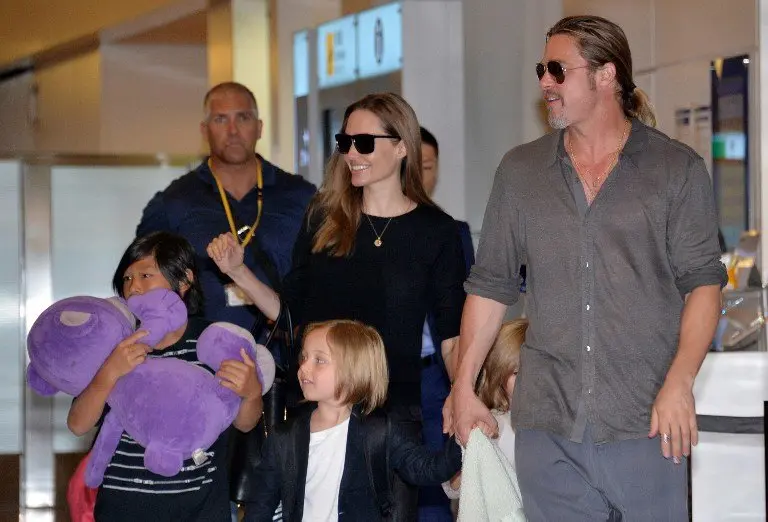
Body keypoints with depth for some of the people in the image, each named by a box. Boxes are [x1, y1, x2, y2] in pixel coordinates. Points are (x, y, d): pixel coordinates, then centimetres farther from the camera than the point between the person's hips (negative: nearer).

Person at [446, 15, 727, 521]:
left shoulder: (678, 170, 3)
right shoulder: (519, 171, 12)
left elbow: (703, 283, -2)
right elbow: (490, 285, 14)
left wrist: (679, 382, -14)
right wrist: (464, 387, 9)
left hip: (644, 423, -3)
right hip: (547, 424, 3)